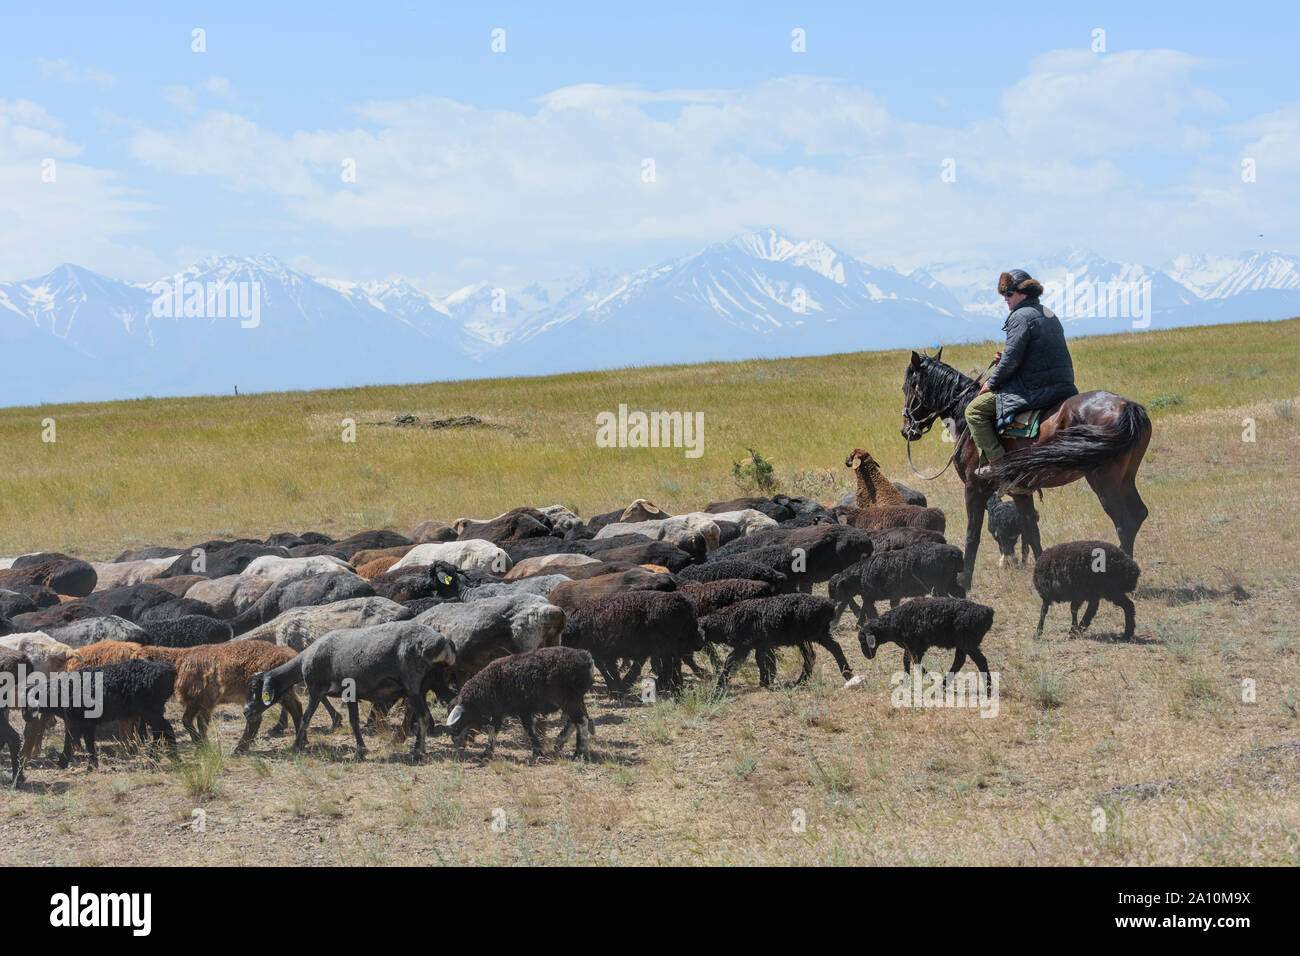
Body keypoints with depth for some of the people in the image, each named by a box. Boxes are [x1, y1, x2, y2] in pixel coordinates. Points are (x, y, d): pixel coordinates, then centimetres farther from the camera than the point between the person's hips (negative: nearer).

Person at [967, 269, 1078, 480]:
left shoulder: (1021, 316, -12)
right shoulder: (1049, 314, 18)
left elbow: (1011, 360, -17)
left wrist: (991, 384, -2)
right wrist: (1005, 358, 16)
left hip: (1033, 389, -10)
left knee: (974, 410, -3)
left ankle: (997, 462, -11)